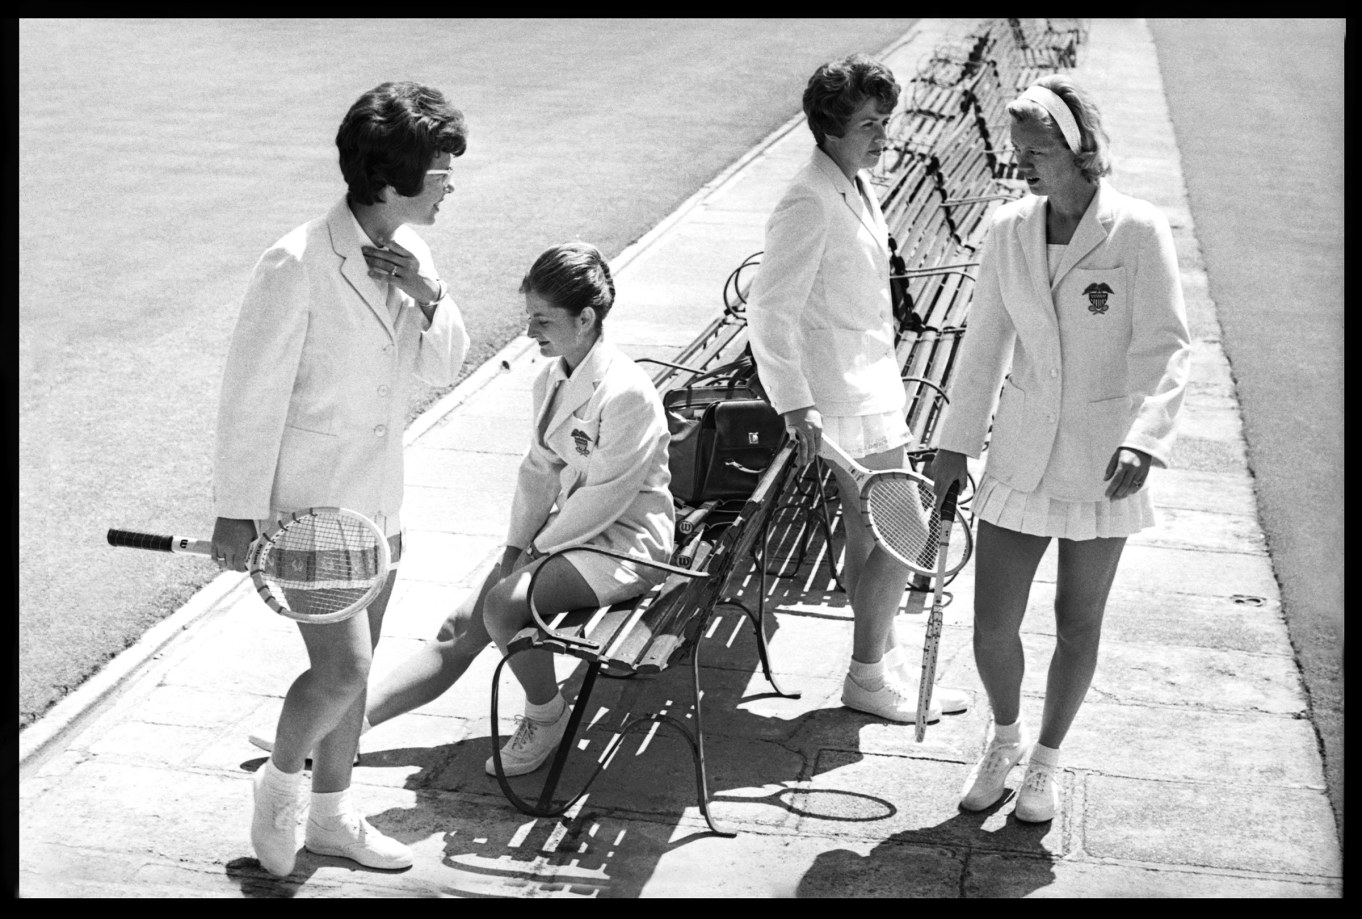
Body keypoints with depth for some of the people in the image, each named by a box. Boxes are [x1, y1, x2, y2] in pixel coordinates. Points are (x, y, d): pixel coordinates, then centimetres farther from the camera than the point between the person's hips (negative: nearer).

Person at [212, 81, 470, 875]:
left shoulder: (408, 255, 1)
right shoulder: (298, 267, -22)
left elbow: (445, 368, 7)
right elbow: (253, 397, -17)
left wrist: (429, 298, -13)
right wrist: (238, 512, -14)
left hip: (379, 502, 7)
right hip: (308, 506, -7)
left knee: (354, 670, 16)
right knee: (342, 670, -10)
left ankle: (332, 815, 33)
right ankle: (281, 784, 19)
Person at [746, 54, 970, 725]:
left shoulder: (856, 187, 10)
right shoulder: (810, 203, -20)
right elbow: (770, 312, -22)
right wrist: (797, 406, -23)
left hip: (871, 385, 9)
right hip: (846, 400, -9)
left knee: (869, 538, 16)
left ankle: (886, 666, 27)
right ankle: (867, 677, 11)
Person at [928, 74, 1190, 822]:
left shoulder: (1139, 232, -12)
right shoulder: (1008, 231, 0)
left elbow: (1165, 348, -14)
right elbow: (985, 342, 8)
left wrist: (1142, 439, -28)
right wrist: (955, 444, 10)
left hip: (1103, 462, -3)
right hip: (1021, 455, 3)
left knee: (1077, 625, 10)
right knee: (992, 624, 3)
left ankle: (1045, 760, 33)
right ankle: (1005, 739, 33)